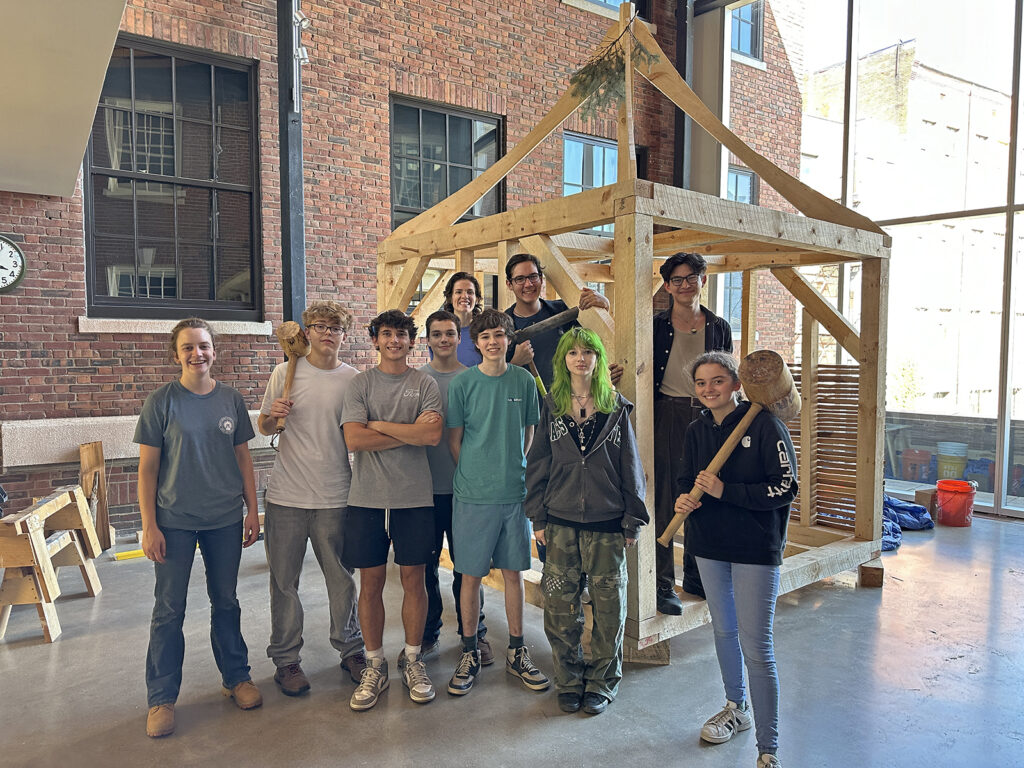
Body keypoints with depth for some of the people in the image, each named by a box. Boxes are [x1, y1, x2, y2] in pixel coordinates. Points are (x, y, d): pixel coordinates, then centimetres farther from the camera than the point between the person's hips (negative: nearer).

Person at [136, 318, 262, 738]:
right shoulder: (161, 401, -6)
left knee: (225, 601, 14)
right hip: (174, 520, -2)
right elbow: (147, 468, -4)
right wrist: (149, 526, -8)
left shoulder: (231, 400, 3)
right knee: (169, 609, 5)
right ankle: (161, 698, 20)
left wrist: (252, 510, 5)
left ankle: (236, 677, 29)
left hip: (225, 518, 3)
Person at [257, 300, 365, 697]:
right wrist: (273, 415, -14)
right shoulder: (286, 373, 2)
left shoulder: (353, 379, 3)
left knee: (342, 578, 9)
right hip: (287, 497, 0)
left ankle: (350, 649, 27)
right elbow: (264, 428, 8)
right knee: (284, 580, 8)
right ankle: (286, 659, 23)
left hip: (335, 496, 0)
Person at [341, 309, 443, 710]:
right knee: (371, 582, 7)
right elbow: (354, 439, -9)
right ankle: (375, 666, 22)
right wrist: (411, 431, -9)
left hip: (414, 496, 0)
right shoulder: (360, 383, 4)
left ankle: (413, 661, 25)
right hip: (367, 497, 0)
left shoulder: (425, 385, 3)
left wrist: (378, 425, -10)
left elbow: (433, 435, -12)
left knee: (413, 578, 8)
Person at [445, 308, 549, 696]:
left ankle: (516, 652, 26)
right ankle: (470, 653, 22)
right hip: (473, 494, -2)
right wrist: (476, 474, 3)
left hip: (515, 491, 2)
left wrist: (514, 468, 10)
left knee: (513, 573, 11)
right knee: (471, 575, 6)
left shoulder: (524, 380, 3)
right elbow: (454, 439, 2)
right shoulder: (462, 383, -4)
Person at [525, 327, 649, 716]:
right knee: (560, 608, 6)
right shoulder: (551, 407, 5)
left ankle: (601, 683, 25)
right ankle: (568, 682, 24)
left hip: (607, 523, 0)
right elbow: (538, 463, 6)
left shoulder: (616, 407, 3)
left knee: (608, 607, 6)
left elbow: (630, 467, 4)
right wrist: (538, 517, 1)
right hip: (560, 522, 1)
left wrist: (632, 521, 1)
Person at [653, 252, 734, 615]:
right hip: (666, 416, -3)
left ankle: (696, 576, 27)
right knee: (663, 500, -2)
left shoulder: (719, 328, 10)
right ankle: (662, 585, 9)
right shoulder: (656, 325, 2)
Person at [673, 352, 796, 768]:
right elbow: (686, 481, 12)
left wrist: (725, 491, -23)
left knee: (756, 649, -5)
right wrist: (683, 499, -12)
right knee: (724, 631, 22)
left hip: (756, 549, -6)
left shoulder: (764, 425, -14)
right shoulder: (696, 431, 3)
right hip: (709, 546, 6)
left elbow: (785, 488, -16)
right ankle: (736, 708, 45)